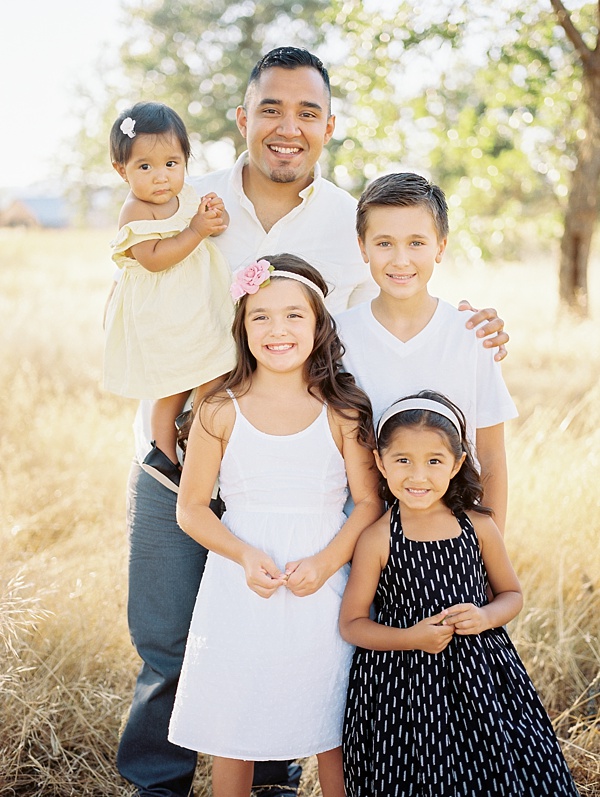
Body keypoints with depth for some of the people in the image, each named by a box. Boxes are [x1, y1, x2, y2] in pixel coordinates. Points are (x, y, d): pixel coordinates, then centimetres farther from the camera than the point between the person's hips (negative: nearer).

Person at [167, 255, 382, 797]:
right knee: (231, 737, 9)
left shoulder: (343, 411, -4)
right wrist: (245, 555, -15)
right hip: (241, 591, 0)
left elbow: (369, 502, -1)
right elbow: (191, 508, 0)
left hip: (323, 591, 0)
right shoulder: (221, 412, -3)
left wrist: (326, 562, -16)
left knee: (333, 734, 9)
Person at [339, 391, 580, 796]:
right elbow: (352, 623, -3)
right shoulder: (377, 540, -9)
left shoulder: (478, 526, -2)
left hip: (480, 676, 3)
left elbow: (512, 594, 10)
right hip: (403, 687, -2)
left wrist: (486, 617, -11)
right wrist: (411, 638, -17)